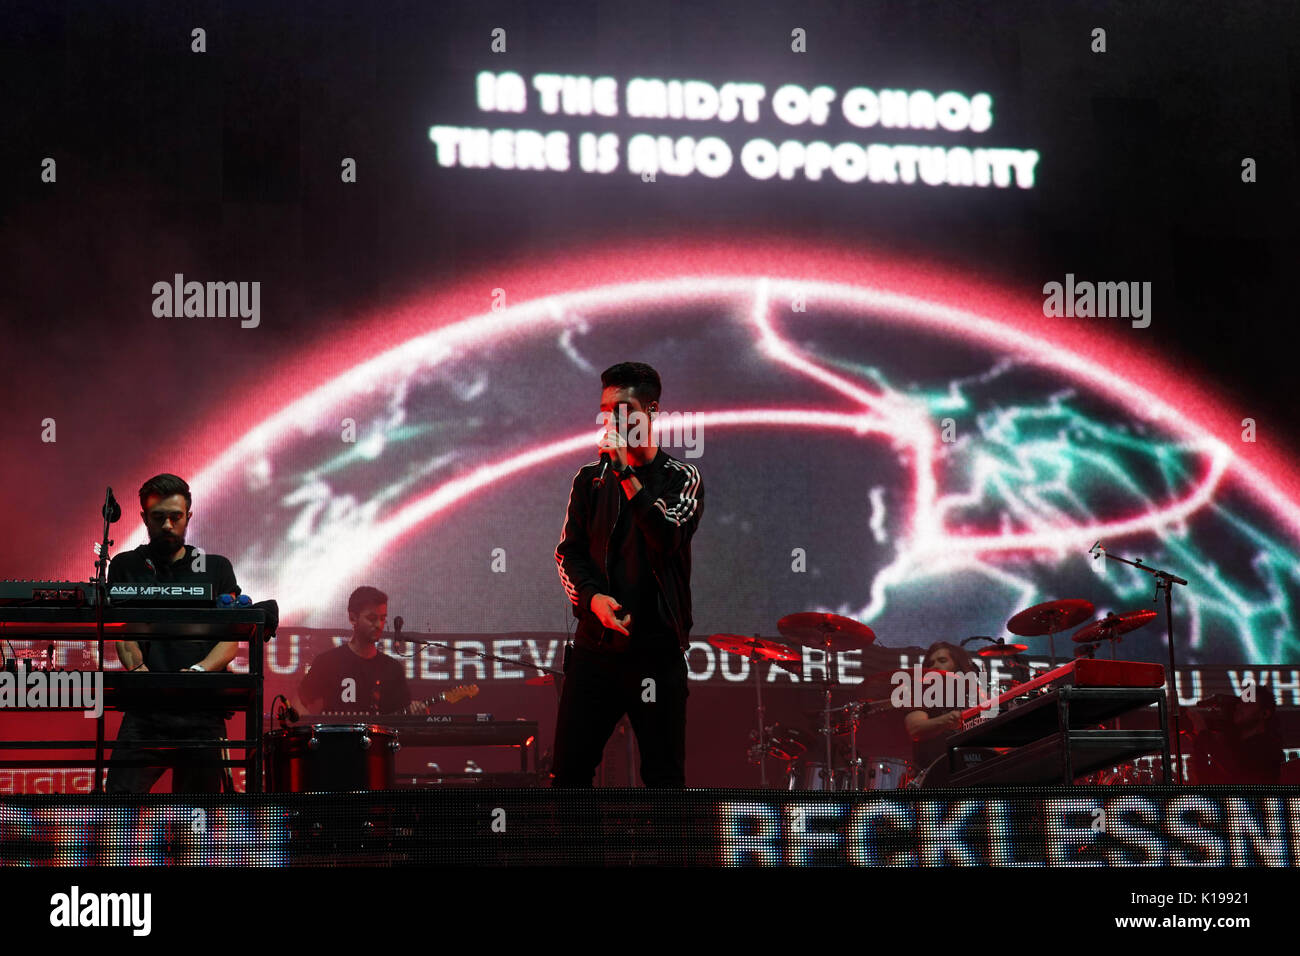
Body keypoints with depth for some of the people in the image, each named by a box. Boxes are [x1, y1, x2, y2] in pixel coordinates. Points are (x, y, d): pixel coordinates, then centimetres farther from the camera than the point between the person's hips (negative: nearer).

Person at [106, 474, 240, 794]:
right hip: (145, 712, -1)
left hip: (202, 711, 1)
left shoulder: (216, 569, 15)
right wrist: (137, 668, -19)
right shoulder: (126, 567, 15)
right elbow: (123, 633, 4)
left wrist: (199, 670, -15)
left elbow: (230, 640, 6)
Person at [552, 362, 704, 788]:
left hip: (657, 651, -3)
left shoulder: (680, 478, 2)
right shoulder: (591, 479, 11)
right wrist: (593, 597, -11)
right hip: (595, 646, 3)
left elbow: (667, 539, -15)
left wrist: (626, 473, -18)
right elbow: (569, 552, 9)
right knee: (568, 772, 0)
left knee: (664, 777, 1)